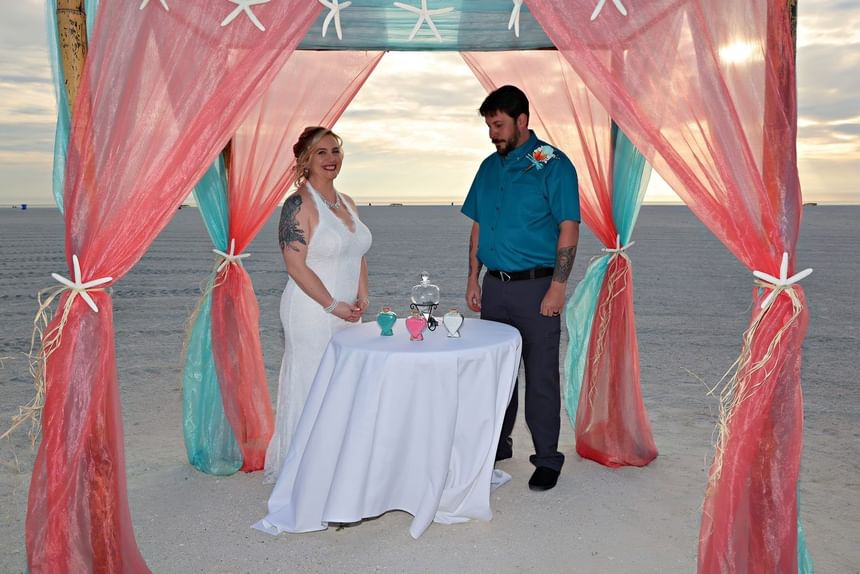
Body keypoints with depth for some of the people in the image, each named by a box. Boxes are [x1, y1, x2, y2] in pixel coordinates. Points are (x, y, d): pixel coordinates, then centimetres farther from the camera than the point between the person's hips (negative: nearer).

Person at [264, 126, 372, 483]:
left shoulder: (347, 203, 12)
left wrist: (361, 299, 3)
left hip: (347, 316, 7)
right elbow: (296, 266, -16)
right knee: (311, 389, 2)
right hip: (312, 314, -7)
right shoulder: (300, 204, -11)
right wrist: (333, 305, -16)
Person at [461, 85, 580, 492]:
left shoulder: (552, 164, -7)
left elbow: (569, 229, -11)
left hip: (535, 287, -6)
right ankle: (497, 443, 31)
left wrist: (558, 286, -17)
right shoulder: (489, 167, 13)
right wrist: (473, 279, 10)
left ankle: (547, 458, 16)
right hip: (494, 286, 6)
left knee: (541, 377, 2)